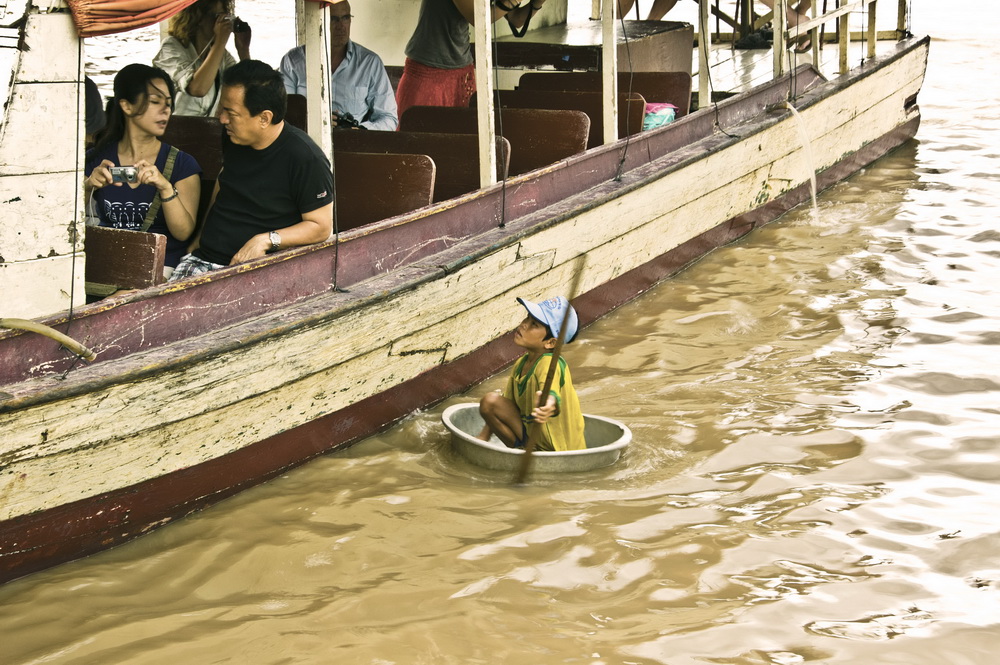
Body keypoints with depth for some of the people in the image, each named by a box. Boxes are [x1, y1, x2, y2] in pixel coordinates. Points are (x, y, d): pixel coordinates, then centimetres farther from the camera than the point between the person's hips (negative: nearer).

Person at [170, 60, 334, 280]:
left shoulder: (305, 157, -12)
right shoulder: (232, 139, 11)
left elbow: (321, 226, -8)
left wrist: (266, 240, -17)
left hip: (257, 268, -5)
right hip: (204, 258, 6)